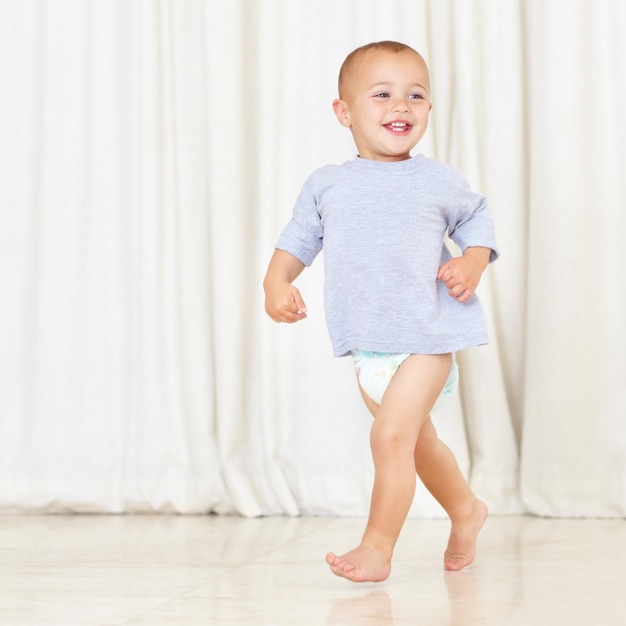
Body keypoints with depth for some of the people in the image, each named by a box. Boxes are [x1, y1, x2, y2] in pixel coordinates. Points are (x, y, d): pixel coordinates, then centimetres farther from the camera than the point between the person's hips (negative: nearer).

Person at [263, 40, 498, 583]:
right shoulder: (326, 185, 3)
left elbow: (477, 220, 13)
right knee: (419, 440, 20)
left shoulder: (439, 181, -2)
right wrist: (277, 283, -7)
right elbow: (297, 240, 10)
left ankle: (378, 548, -3)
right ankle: (466, 510, 44)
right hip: (366, 345, 4)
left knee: (391, 436, -16)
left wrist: (472, 263, -6)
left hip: (426, 339, -4)